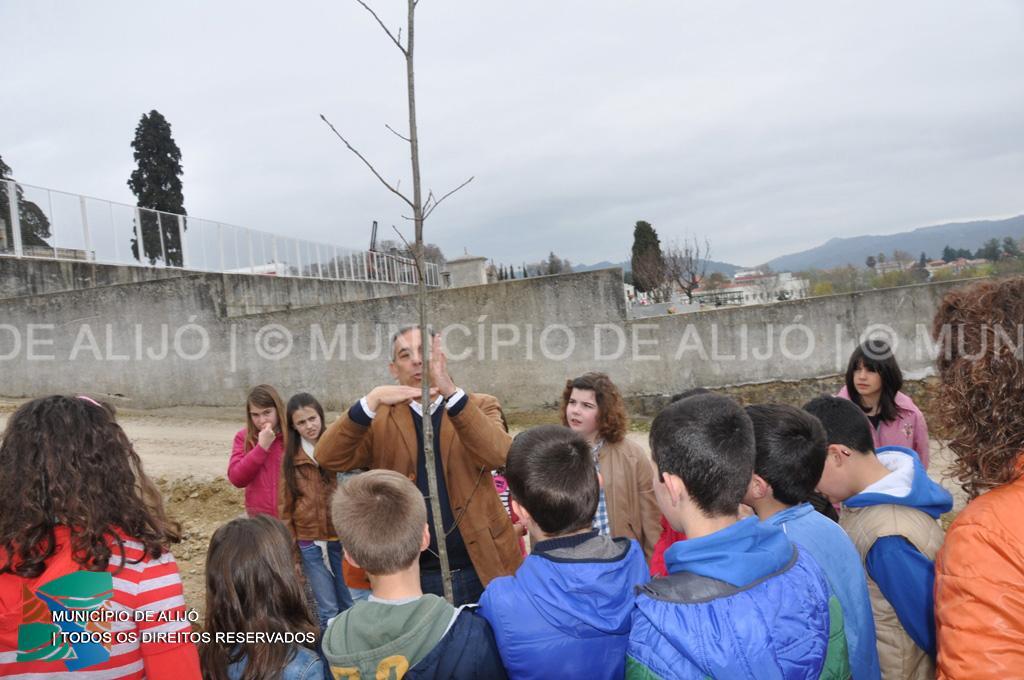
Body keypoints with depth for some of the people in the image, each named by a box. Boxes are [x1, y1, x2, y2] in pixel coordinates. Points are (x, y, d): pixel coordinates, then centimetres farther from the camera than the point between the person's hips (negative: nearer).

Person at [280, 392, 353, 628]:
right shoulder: (290, 458, 0)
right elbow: (285, 504, 6)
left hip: (342, 536, 0)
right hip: (309, 541, 0)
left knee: (350, 605, 13)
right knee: (328, 609, 6)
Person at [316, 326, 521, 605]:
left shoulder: (479, 406, 1)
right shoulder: (381, 419, 2)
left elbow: (499, 455, -19)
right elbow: (328, 458, -12)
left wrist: (451, 392, -30)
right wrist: (371, 401, -24)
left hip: (482, 569, 0)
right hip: (415, 577, 0)